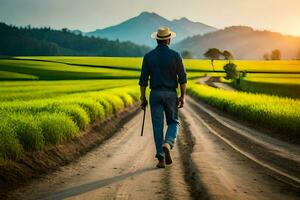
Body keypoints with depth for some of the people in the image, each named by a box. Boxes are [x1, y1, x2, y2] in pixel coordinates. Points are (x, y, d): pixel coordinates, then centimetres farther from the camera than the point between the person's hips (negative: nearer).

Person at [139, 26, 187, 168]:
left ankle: (161, 159, 3)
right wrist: (183, 96, 3)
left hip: (155, 94, 1)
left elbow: (143, 79, -1)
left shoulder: (148, 56, 0)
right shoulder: (175, 55, -3)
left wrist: (143, 98, 6)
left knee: (158, 126, 5)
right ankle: (167, 144, -15)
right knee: (173, 122, 15)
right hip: (171, 94, -1)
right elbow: (182, 78, -5)